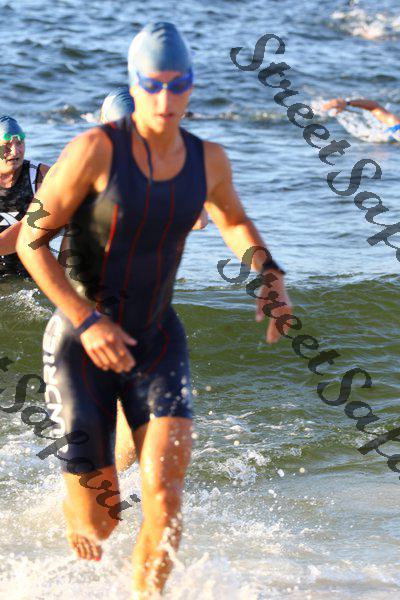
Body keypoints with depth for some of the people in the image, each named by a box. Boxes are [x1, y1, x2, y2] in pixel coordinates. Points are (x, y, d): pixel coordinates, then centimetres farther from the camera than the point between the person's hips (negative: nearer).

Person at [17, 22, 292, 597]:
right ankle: (73, 505, 43)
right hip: (81, 345, -3)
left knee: (164, 496, -16)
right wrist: (88, 322, -20)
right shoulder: (96, 149, -16)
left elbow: (233, 220, 21)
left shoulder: (208, 159, -1)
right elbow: (31, 241, -13)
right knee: (97, 524, 3)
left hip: (157, 342, 3)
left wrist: (269, 275, 3)